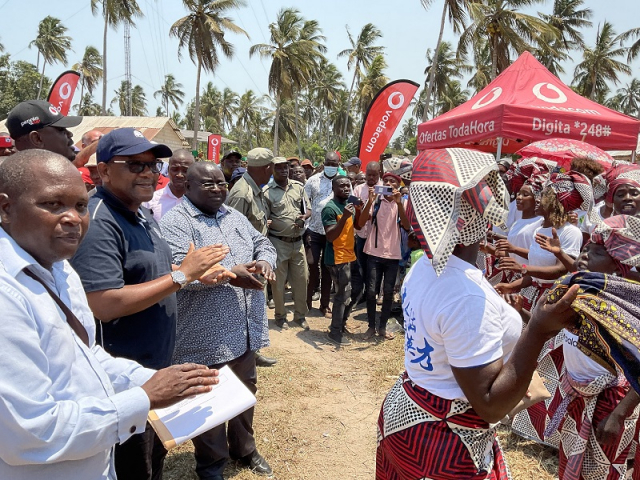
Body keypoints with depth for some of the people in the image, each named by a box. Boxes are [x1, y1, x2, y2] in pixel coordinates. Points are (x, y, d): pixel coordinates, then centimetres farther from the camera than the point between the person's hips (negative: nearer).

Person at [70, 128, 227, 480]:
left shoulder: (143, 215, 7)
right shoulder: (98, 223, -23)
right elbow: (104, 305, -31)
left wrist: (196, 274, 0)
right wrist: (182, 275, -26)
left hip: (158, 365, 9)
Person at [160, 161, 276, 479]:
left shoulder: (235, 216, 12)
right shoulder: (176, 222, -12)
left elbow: (263, 243, 16)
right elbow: (178, 269, -25)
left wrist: (264, 260, -8)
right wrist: (230, 274, -26)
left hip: (246, 328, 7)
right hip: (207, 335, -7)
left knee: (246, 392, 22)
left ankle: (244, 448, 45)